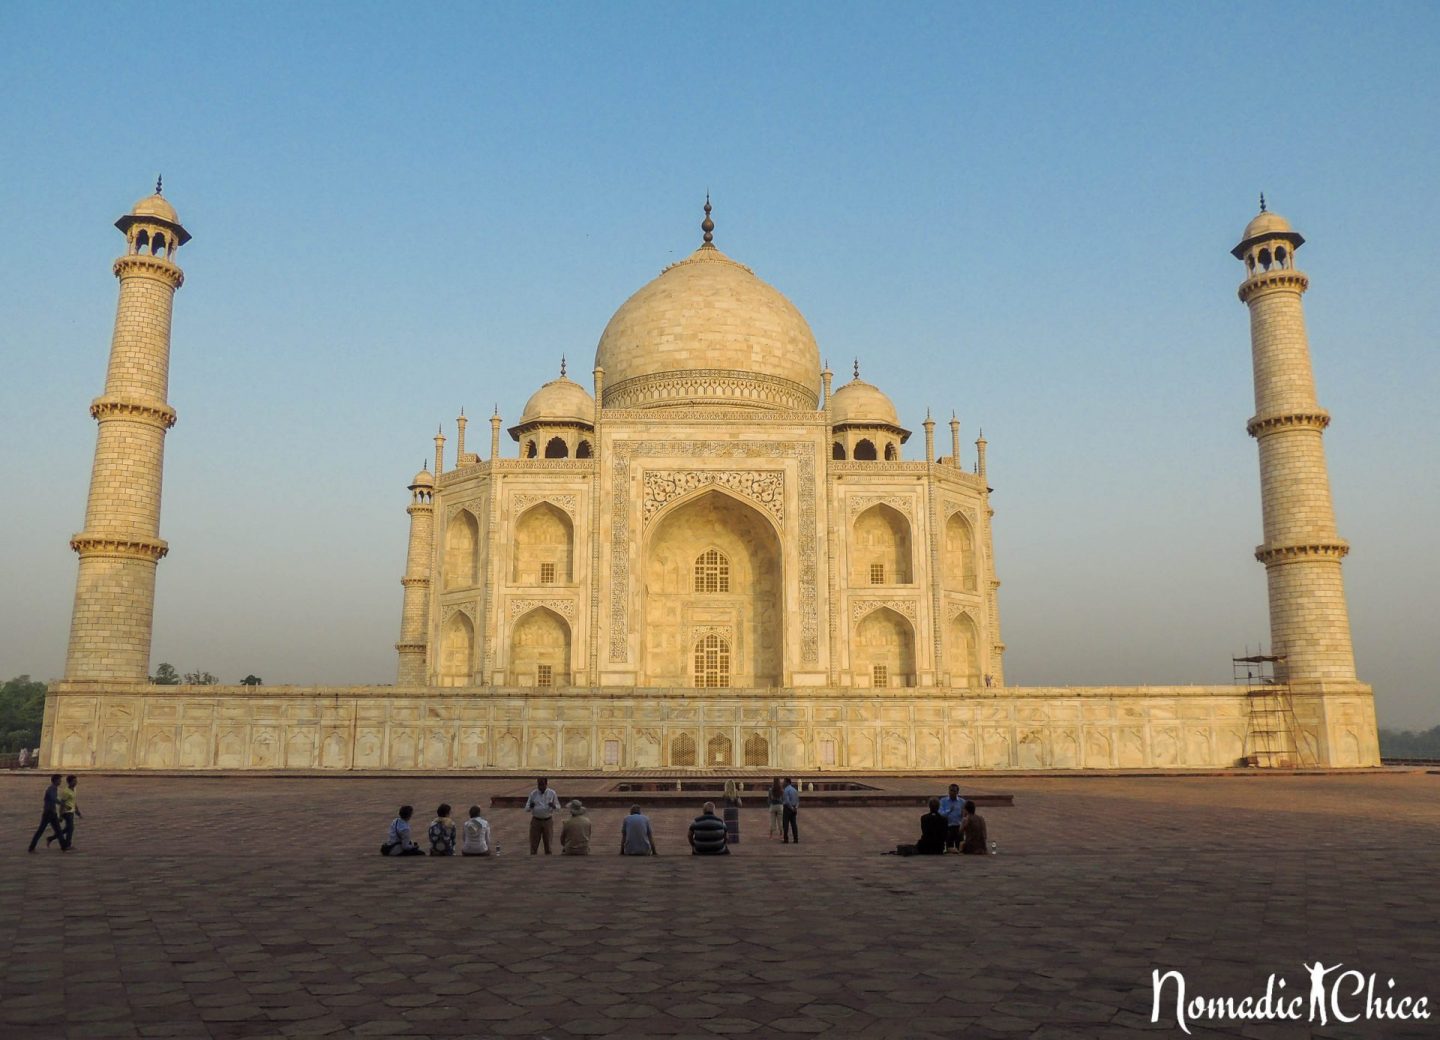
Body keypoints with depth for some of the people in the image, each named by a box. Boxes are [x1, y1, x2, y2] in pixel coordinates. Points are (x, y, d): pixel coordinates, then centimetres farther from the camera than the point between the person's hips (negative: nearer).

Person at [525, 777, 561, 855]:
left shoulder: (552, 793, 0)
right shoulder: (533, 794, 0)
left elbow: (558, 808, 4)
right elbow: (526, 809, 2)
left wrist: (554, 806, -20)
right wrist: (530, 807, -22)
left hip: (547, 821, 0)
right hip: (536, 821, 0)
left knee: (548, 842, 9)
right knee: (534, 843, 2)